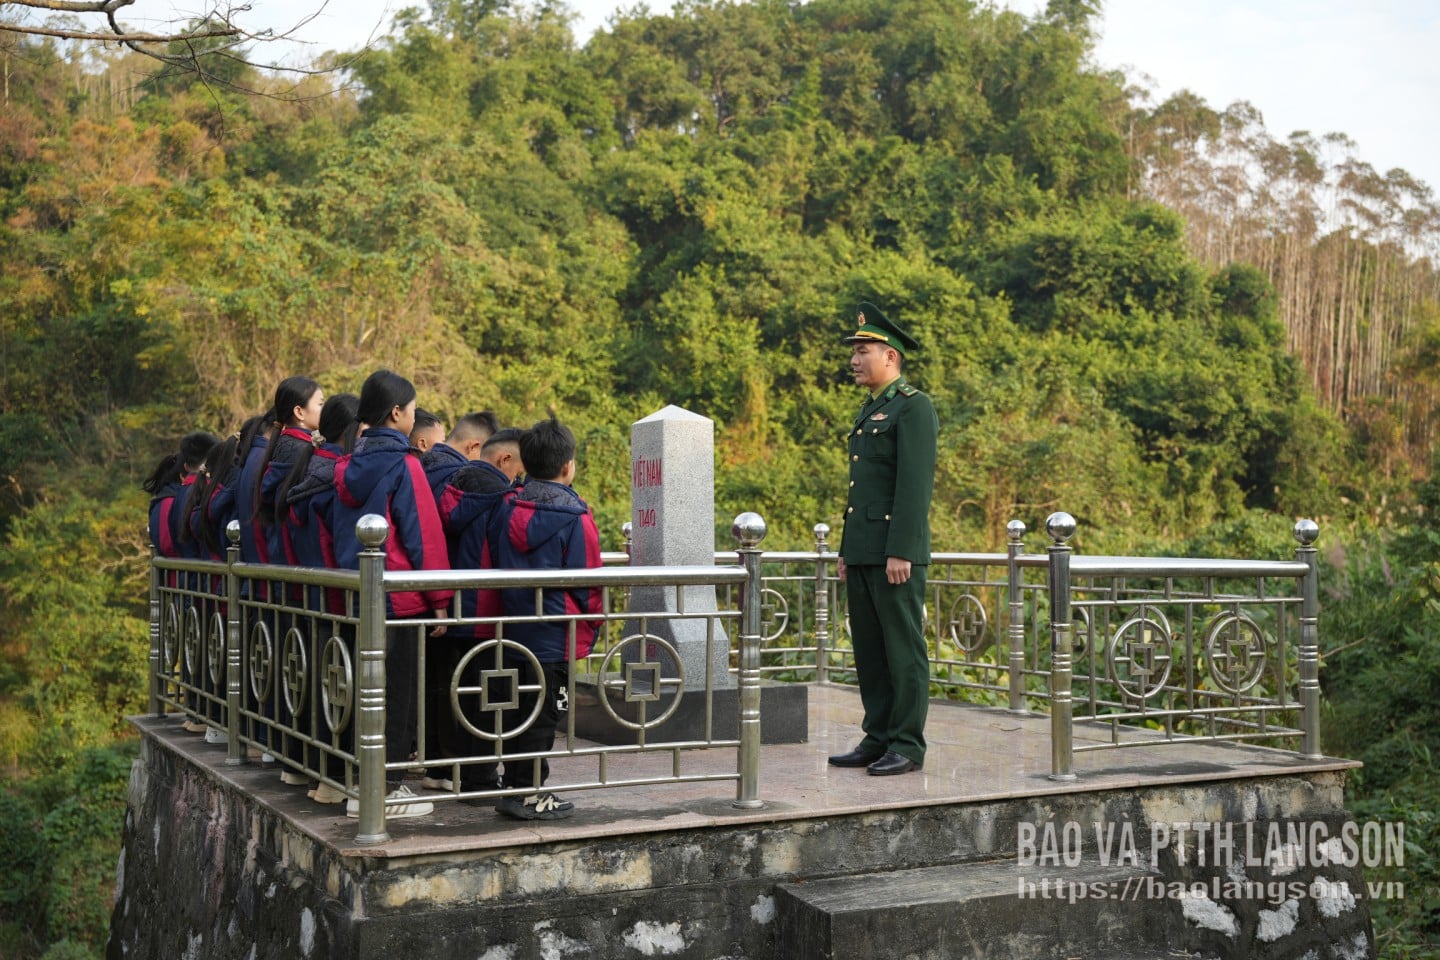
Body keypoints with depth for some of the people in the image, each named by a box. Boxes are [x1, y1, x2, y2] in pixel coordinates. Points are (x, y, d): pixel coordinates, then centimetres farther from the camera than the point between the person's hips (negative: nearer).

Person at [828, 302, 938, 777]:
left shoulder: (914, 407, -9)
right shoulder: (869, 411, 20)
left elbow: (915, 483, -16)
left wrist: (901, 552, -21)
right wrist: (847, 550, 19)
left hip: (896, 552, -9)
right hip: (863, 551, 9)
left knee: (903, 648, -3)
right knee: (869, 648, 11)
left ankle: (907, 746, 2)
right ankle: (878, 739, 18)